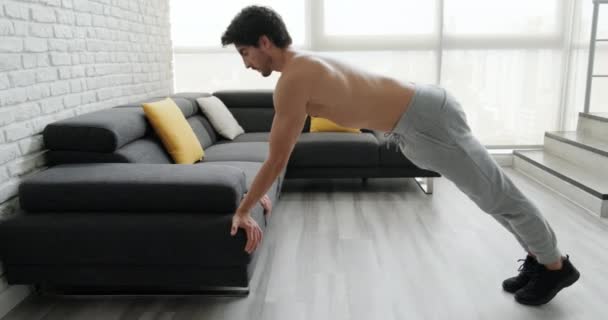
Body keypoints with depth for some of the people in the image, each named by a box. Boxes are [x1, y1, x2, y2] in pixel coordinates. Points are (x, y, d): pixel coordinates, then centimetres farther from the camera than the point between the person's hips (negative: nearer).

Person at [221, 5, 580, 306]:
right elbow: (282, 148, 18)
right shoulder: (303, 64, 10)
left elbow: (278, 160, -18)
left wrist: (243, 211, -5)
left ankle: (557, 266, 32)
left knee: (498, 196, 10)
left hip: (427, 120, -10)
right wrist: (258, 195, 21)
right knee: (491, 194, 22)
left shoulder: (293, 80, -21)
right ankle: (539, 257, 41)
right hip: (422, 111, 10)